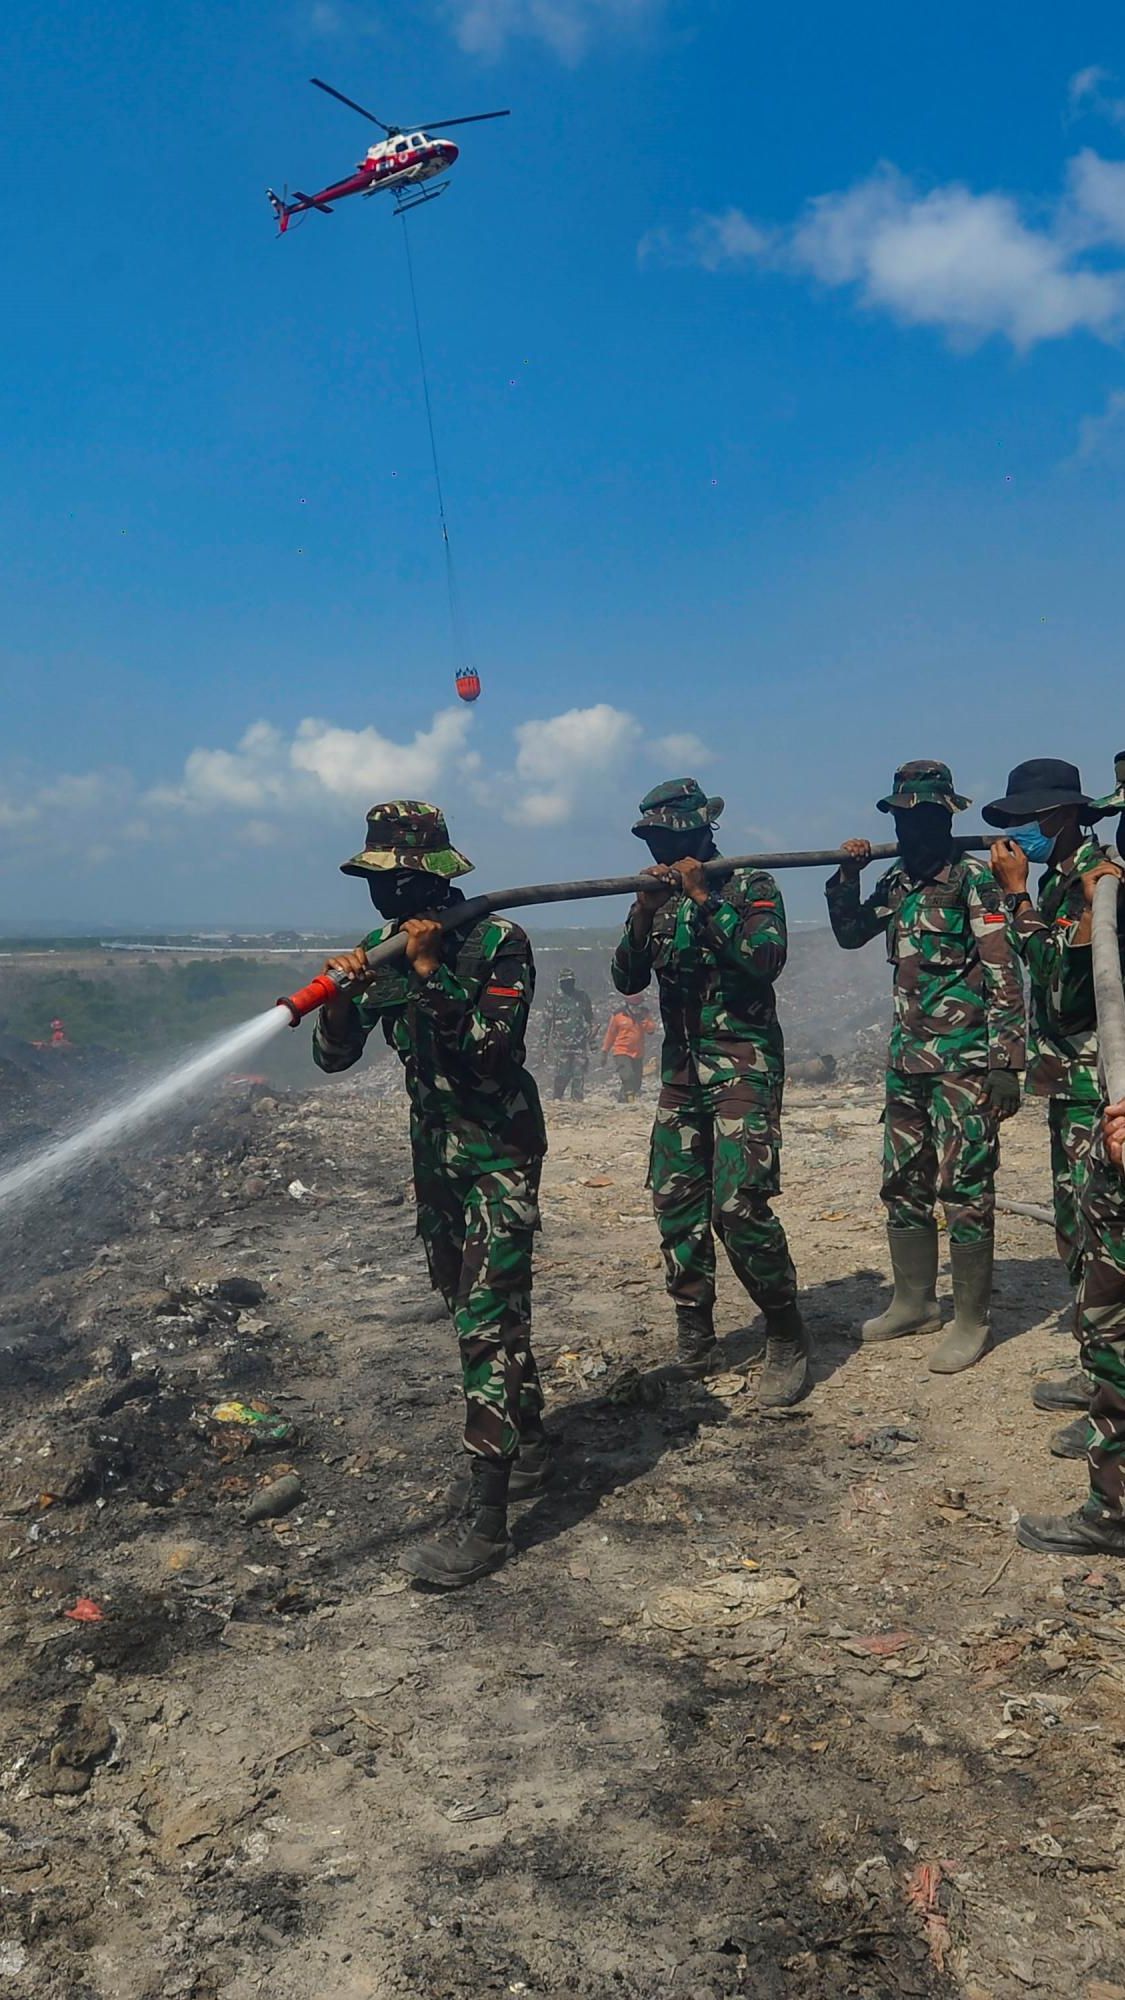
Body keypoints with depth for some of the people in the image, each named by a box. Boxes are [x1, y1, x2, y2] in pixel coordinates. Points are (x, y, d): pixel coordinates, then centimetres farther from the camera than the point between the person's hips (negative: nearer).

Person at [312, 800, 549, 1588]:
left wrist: (429, 970, -28)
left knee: (488, 1319, -11)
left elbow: (492, 1050, -26)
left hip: (498, 1154, -7)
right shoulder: (384, 948, 1)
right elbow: (334, 1057, -2)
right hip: (433, 1153, 7)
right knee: (475, 1310, 17)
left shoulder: (498, 941, -16)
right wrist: (342, 992, -22)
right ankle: (530, 1443, 37)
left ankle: (486, 1516, -8)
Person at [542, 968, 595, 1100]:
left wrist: (592, 1038, 11)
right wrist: (545, 1044, 1)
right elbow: (547, 1022, 4)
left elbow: (590, 1019, 14)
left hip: (581, 1043, 1)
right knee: (562, 1075, -4)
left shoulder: (582, 996, 7)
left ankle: (577, 1101, 5)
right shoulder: (554, 998, 1)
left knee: (579, 1075, -2)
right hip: (562, 1044, -1)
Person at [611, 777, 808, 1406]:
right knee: (677, 1205, 6)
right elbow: (628, 980, 6)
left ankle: (789, 1341, 1)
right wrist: (644, 911, -9)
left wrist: (705, 899, -18)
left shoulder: (751, 886, -4)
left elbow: (766, 959, -18)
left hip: (744, 1064, -6)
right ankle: (695, 1342, 20)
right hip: (682, 1068, 6)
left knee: (739, 1206, -16)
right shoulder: (661, 898, 12)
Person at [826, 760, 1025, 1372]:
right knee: (902, 1187, 13)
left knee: (963, 1190, -3)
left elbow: (1004, 976, -12)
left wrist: (1005, 1063, -18)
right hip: (907, 1057, 8)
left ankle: (971, 1322, 8)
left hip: (963, 1060, -7)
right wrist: (847, 874, 8)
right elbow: (849, 933, 25)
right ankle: (914, 1304, 27)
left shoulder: (973, 879, -9)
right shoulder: (898, 881, 12)